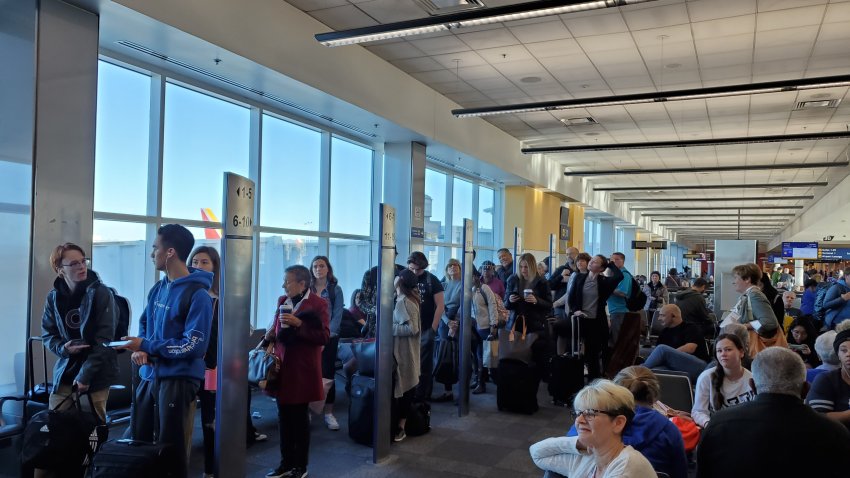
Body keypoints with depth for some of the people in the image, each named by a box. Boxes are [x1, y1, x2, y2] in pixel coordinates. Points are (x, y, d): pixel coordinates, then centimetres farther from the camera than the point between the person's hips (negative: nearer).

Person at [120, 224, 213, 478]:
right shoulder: (158, 289, 8)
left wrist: (146, 346, -18)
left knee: (170, 447, 6)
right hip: (150, 375, 8)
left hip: (178, 379, -8)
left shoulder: (197, 295, -17)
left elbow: (194, 345, -21)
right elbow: (145, 323, 20)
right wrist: (139, 349, -3)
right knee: (139, 439, 19)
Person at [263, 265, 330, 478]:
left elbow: (324, 337, -16)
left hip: (302, 370, -5)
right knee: (284, 418, 10)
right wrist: (269, 336, 2)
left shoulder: (318, 304, -10)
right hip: (282, 367, 6)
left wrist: (299, 324, -22)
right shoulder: (282, 300, 10)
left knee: (299, 418, 5)